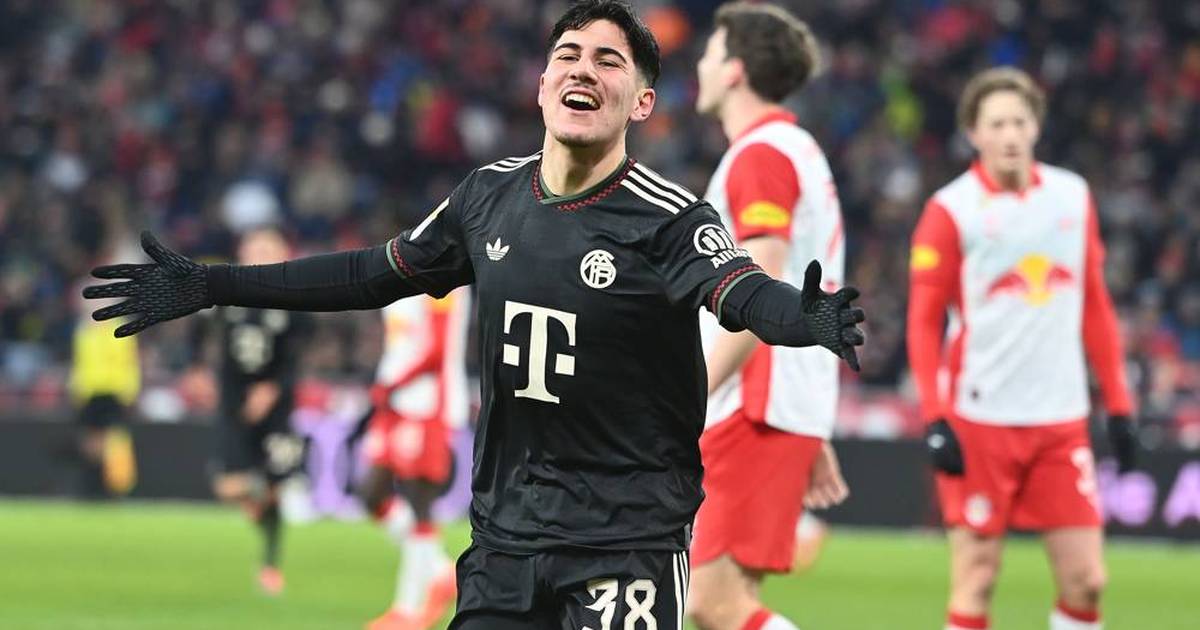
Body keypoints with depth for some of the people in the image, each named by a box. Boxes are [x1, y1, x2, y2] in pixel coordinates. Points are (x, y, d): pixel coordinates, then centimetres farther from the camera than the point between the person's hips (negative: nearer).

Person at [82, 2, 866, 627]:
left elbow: (742, 292, -31)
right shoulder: (492, 195, 5)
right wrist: (209, 287, 17)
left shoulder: (670, 219, -13)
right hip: (505, 531, 5)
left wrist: (805, 320, -56)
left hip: (628, 538, -5)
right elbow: (376, 274, 16)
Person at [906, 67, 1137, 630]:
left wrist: (1118, 406, 11)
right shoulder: (950, 211, -3)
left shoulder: (1073, 197, 9)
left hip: (1061, 422, 4)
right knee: (976, 579, -2)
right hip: (980, 420, -4)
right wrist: (935, 420, -12)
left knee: (1085, 580, -1)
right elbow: (923, 321, -3)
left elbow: (1095, 307, 15)